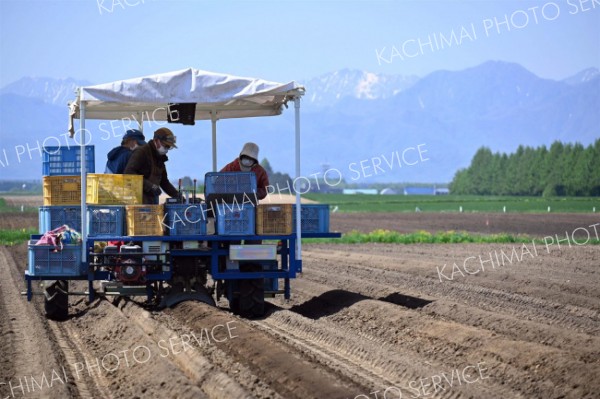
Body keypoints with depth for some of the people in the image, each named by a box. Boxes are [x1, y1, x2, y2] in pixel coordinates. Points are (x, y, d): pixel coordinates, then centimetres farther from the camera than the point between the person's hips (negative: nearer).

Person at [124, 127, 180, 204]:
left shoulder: (160, 158, 19)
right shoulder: (141, 152, -9)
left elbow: (164, 182, 27)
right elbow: (128, 173, -21)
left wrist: (177, 195, 12)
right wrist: (150, 186, -25)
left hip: (153, 199, 8)